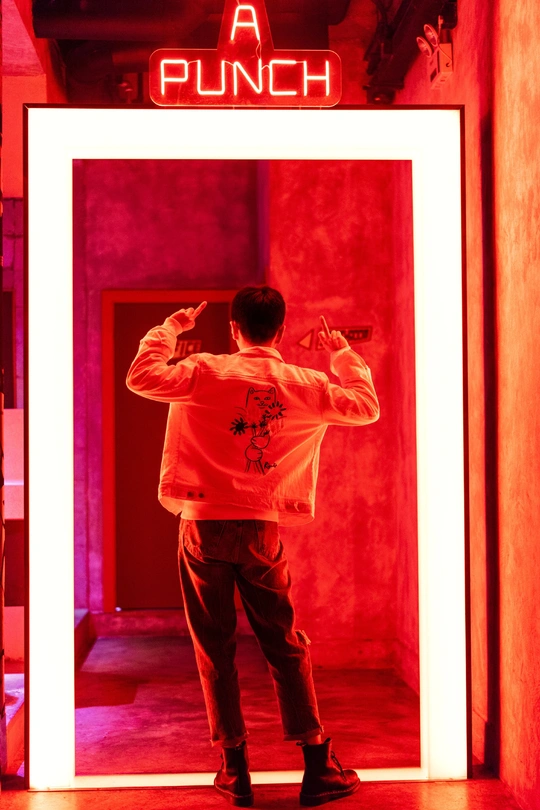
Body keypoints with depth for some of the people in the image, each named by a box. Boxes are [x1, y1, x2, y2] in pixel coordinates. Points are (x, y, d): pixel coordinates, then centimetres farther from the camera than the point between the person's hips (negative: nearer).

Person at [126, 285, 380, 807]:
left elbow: (142, 377, -5)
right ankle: (317, 765, 12)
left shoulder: (207, 372, -6)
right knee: (286, 646, 11)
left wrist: (170, 328, 9)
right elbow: (367, 407, 15)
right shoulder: (305, 386, 2)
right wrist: (343, 353, 29)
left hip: (203, 524, -1)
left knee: (215, 648, 9)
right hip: (262, 528, 1)